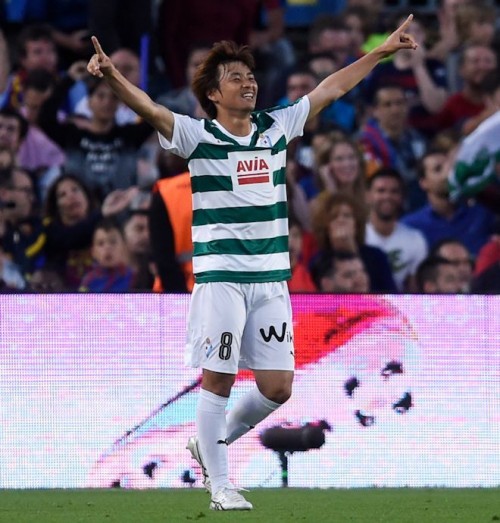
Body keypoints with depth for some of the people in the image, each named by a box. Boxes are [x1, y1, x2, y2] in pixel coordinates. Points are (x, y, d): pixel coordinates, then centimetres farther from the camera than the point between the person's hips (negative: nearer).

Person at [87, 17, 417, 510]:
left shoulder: (277, 128, 10)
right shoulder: (197, 136, -4)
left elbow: (329, 88, 18)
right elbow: (149, 108, -19)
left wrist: (381, 51, 23)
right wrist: (111, 75, -37)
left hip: (272, 278, 5)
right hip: (220, 277, -5)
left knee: (277, 387, 2)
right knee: (218, 380, -3)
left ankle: (214, 442, 26)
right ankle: (219, 485, 7)